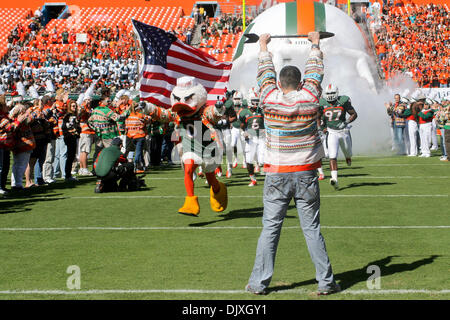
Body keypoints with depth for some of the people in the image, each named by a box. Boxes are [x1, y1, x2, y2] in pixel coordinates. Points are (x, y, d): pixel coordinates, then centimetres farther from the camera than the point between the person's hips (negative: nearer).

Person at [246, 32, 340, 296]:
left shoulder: (270, 99, -5)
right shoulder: (310, 98, -4)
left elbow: (266, 72, 13)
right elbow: (315, 71, 14)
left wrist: (264, 46, 31)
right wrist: (315, 44, 31)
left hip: (277, 175, 0)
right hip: (306, 174, 0)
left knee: (270, 229, 4)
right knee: (312, 229, 5)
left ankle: (259, 282, 9)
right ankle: (326, 282, 10)